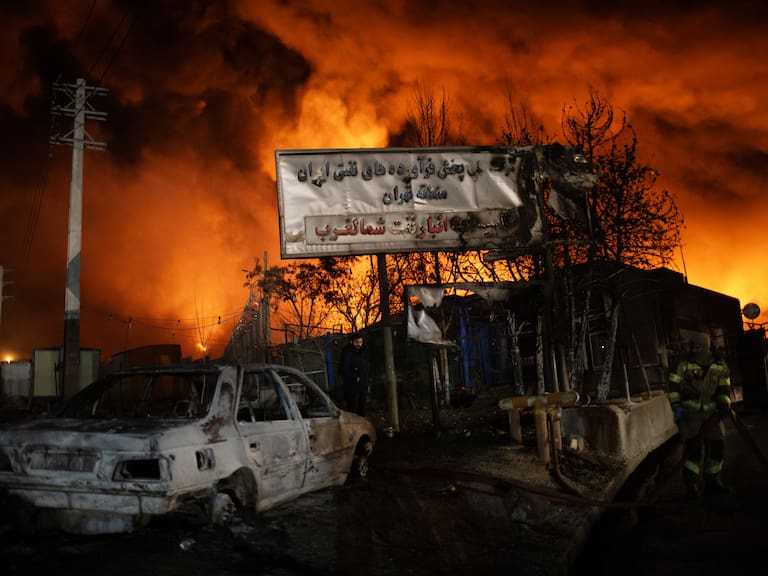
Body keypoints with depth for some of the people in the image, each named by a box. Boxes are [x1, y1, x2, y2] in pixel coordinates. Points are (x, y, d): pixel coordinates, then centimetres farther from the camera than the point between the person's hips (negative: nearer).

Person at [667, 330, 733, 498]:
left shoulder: (720, 367, 4)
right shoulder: (685, 365, -3)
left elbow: (724, 389, 9)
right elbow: (674, 386, -2)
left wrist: (725, 406, -5)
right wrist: (676, 406, -11)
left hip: (711, 412, 3)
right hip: (689, 412, -3)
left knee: (716, 446, 4)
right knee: (692, 447, -7)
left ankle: (712, 482, 21)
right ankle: (691, 484, 3)